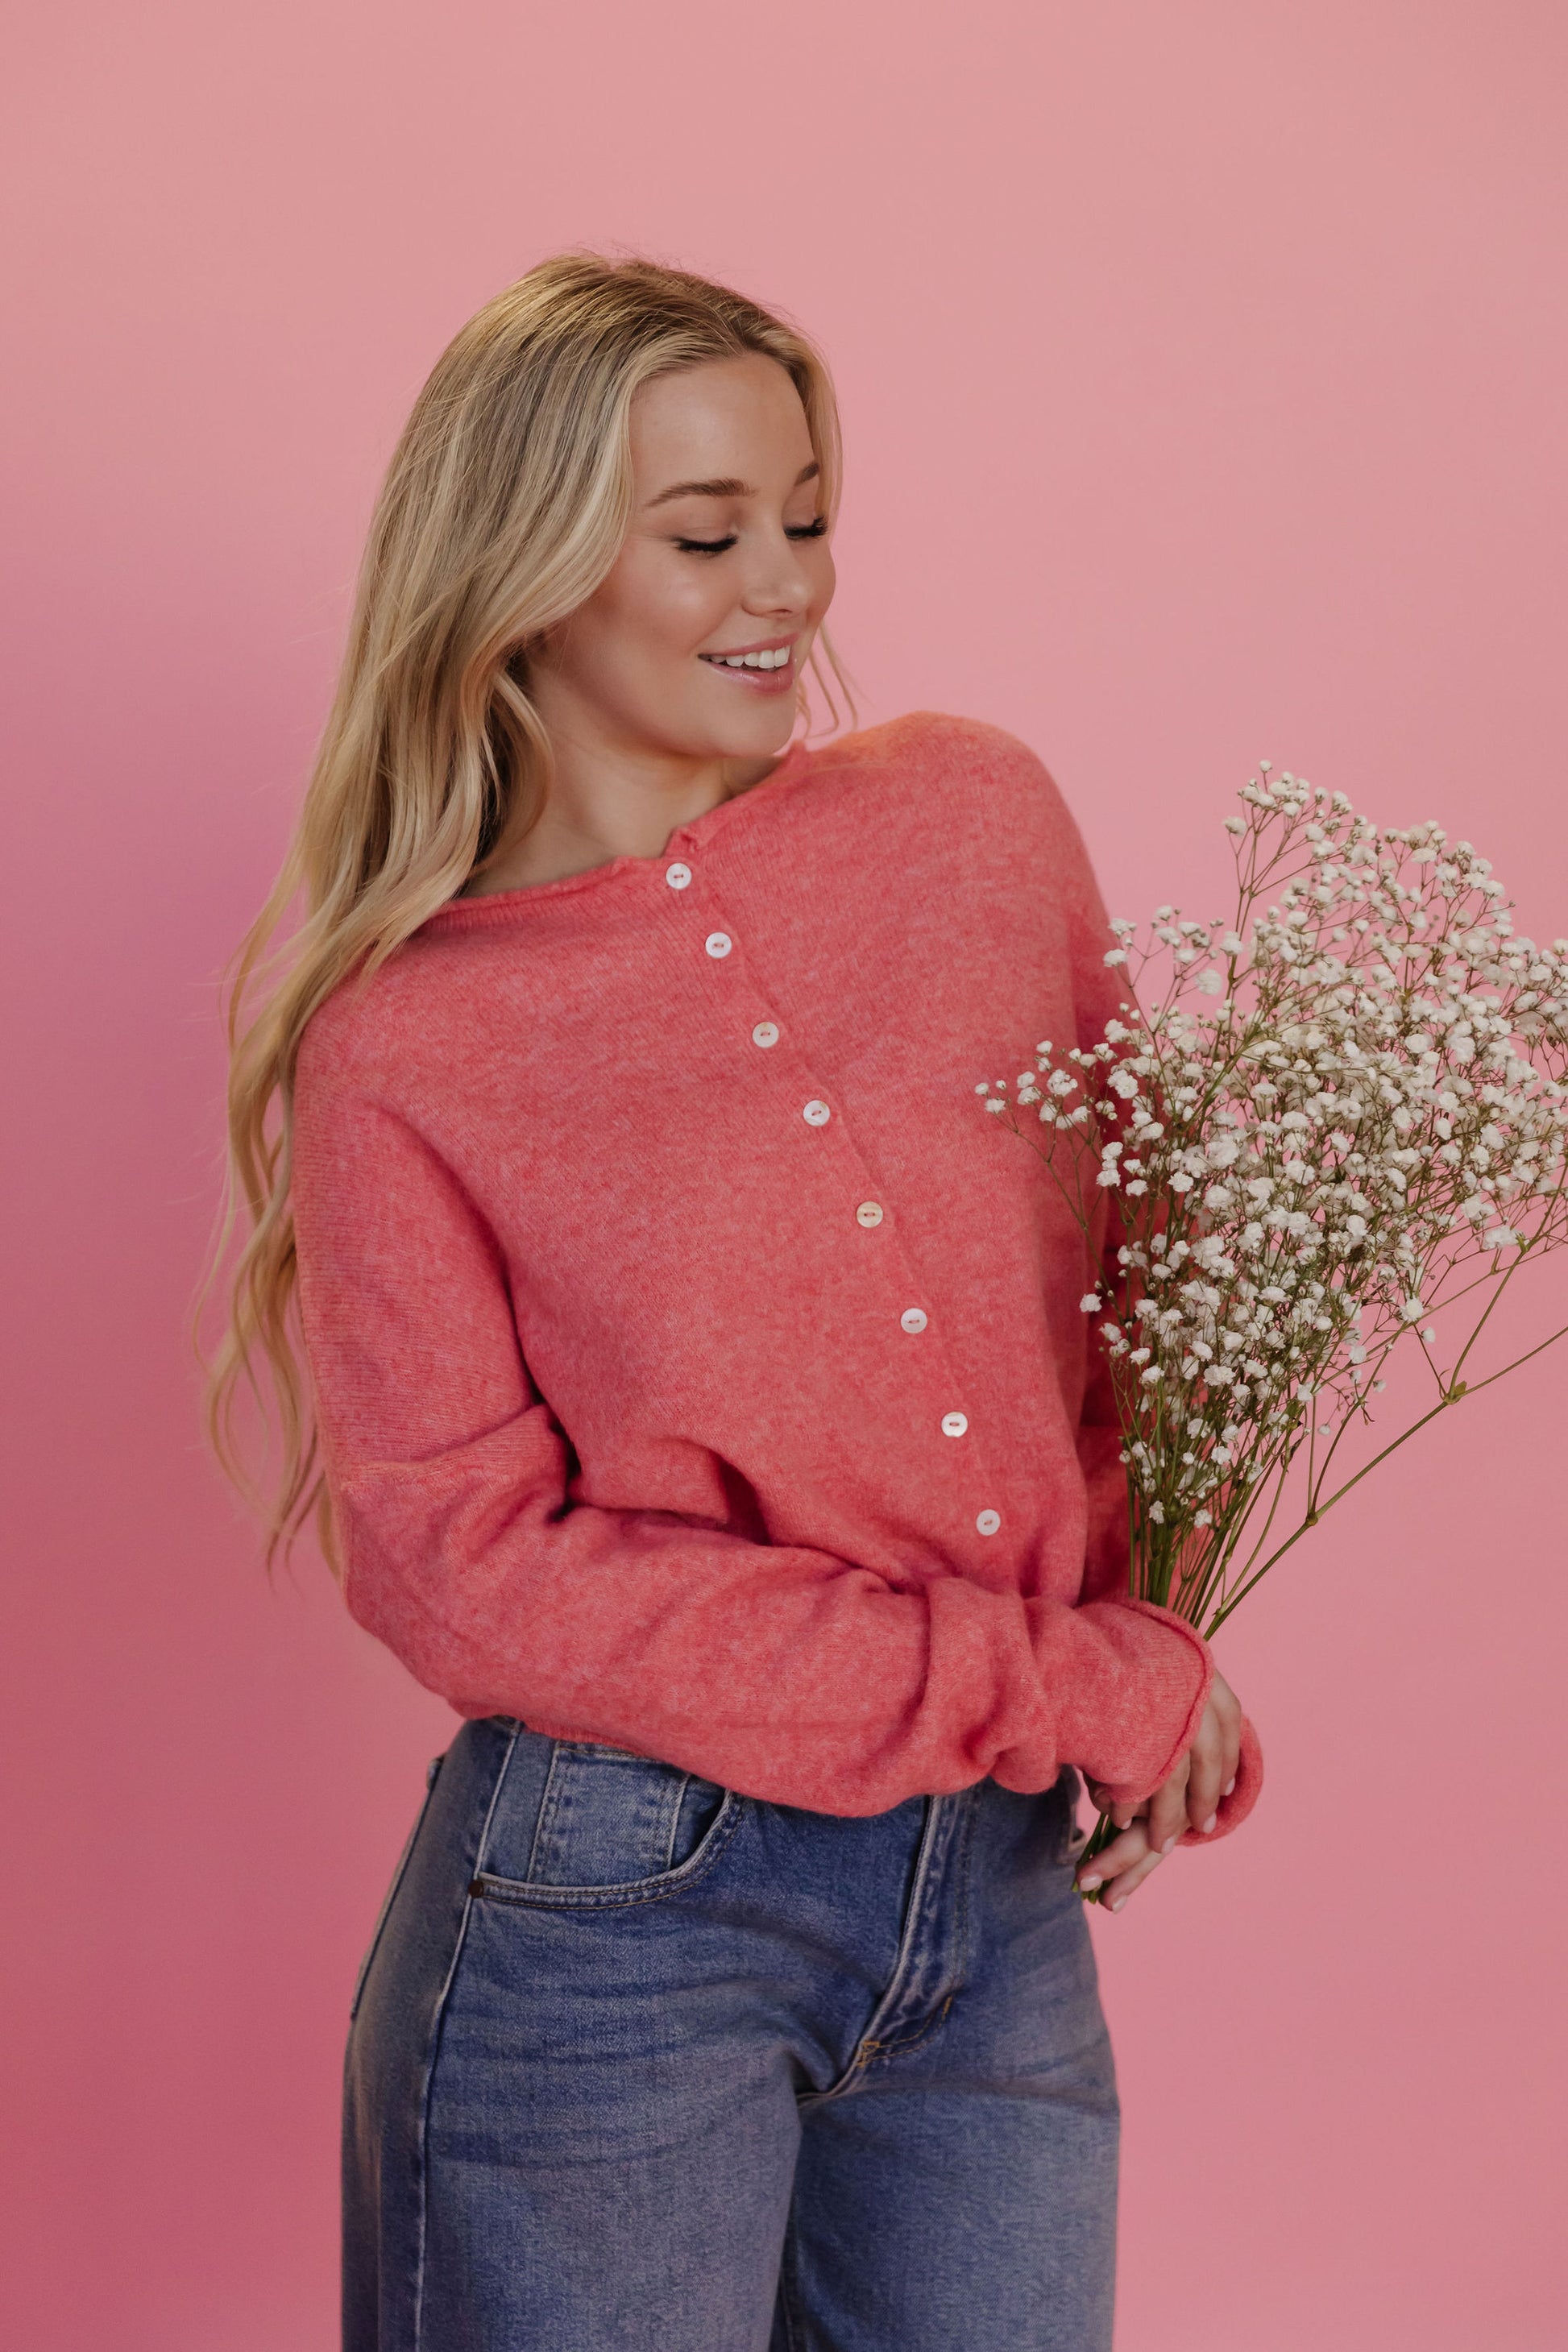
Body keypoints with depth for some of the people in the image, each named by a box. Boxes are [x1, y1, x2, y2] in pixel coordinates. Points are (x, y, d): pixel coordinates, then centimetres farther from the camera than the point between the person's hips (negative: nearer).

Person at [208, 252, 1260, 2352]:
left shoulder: (977, 816, 5)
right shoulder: (404, 1041, -5)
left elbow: (1136, 1278, 12)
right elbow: (468, 1565, -10)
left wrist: (1155, 1686, -2)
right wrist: (1061, 1685, -12)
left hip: (1002, 1904, 4)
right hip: (617, 1924, -3)